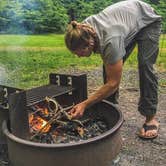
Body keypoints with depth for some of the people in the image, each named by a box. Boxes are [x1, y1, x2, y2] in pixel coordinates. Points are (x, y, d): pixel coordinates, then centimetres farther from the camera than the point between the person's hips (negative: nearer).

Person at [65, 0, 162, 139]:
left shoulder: (110, 41, -46)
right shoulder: (83, 29, -26)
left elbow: (113, 83, -39)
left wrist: (84, 105, -40)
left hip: (148, 21, -6)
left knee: (145, 66, -21)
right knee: (109, 67, -8)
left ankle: (151, 117, -11)